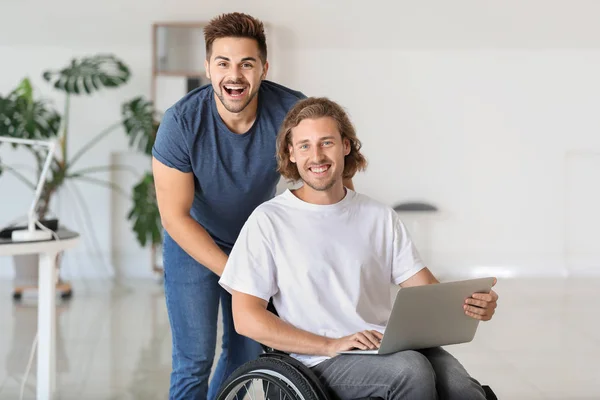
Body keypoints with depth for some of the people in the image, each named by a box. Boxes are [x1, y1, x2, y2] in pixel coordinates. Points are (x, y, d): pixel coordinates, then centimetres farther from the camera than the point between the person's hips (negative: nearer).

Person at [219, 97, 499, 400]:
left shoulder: (381, 217, 16)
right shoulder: (269, 220, 2)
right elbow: (246, 318, -3)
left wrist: (468, 304, -13)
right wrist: (331, 345, -12)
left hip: (393, 349, 3)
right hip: (321, 361, -3)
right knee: (412, 369, -32)